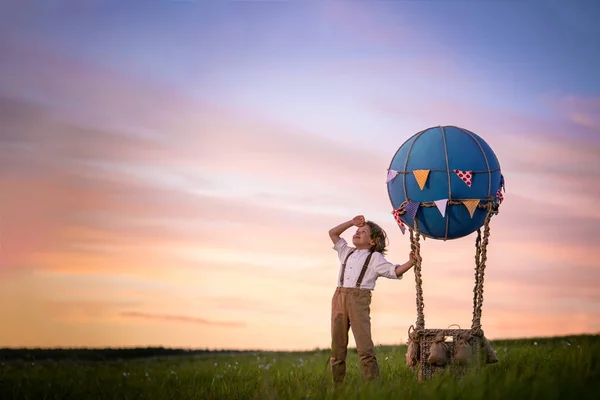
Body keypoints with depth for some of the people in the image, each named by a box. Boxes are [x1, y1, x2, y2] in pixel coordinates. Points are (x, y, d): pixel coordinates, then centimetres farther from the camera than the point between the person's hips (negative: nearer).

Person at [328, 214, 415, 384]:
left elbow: (394, 271, 2)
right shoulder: (346, 252, 26)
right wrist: (352, 222, 24)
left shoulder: (375, 258, 11)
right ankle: (337, 383, 8)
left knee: (365, 347, -14)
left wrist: (410, 262, -13)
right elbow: (333, 233, 30)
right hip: (339, 297, 5)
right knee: (337, 345, 4)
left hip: (359, 299, -5)